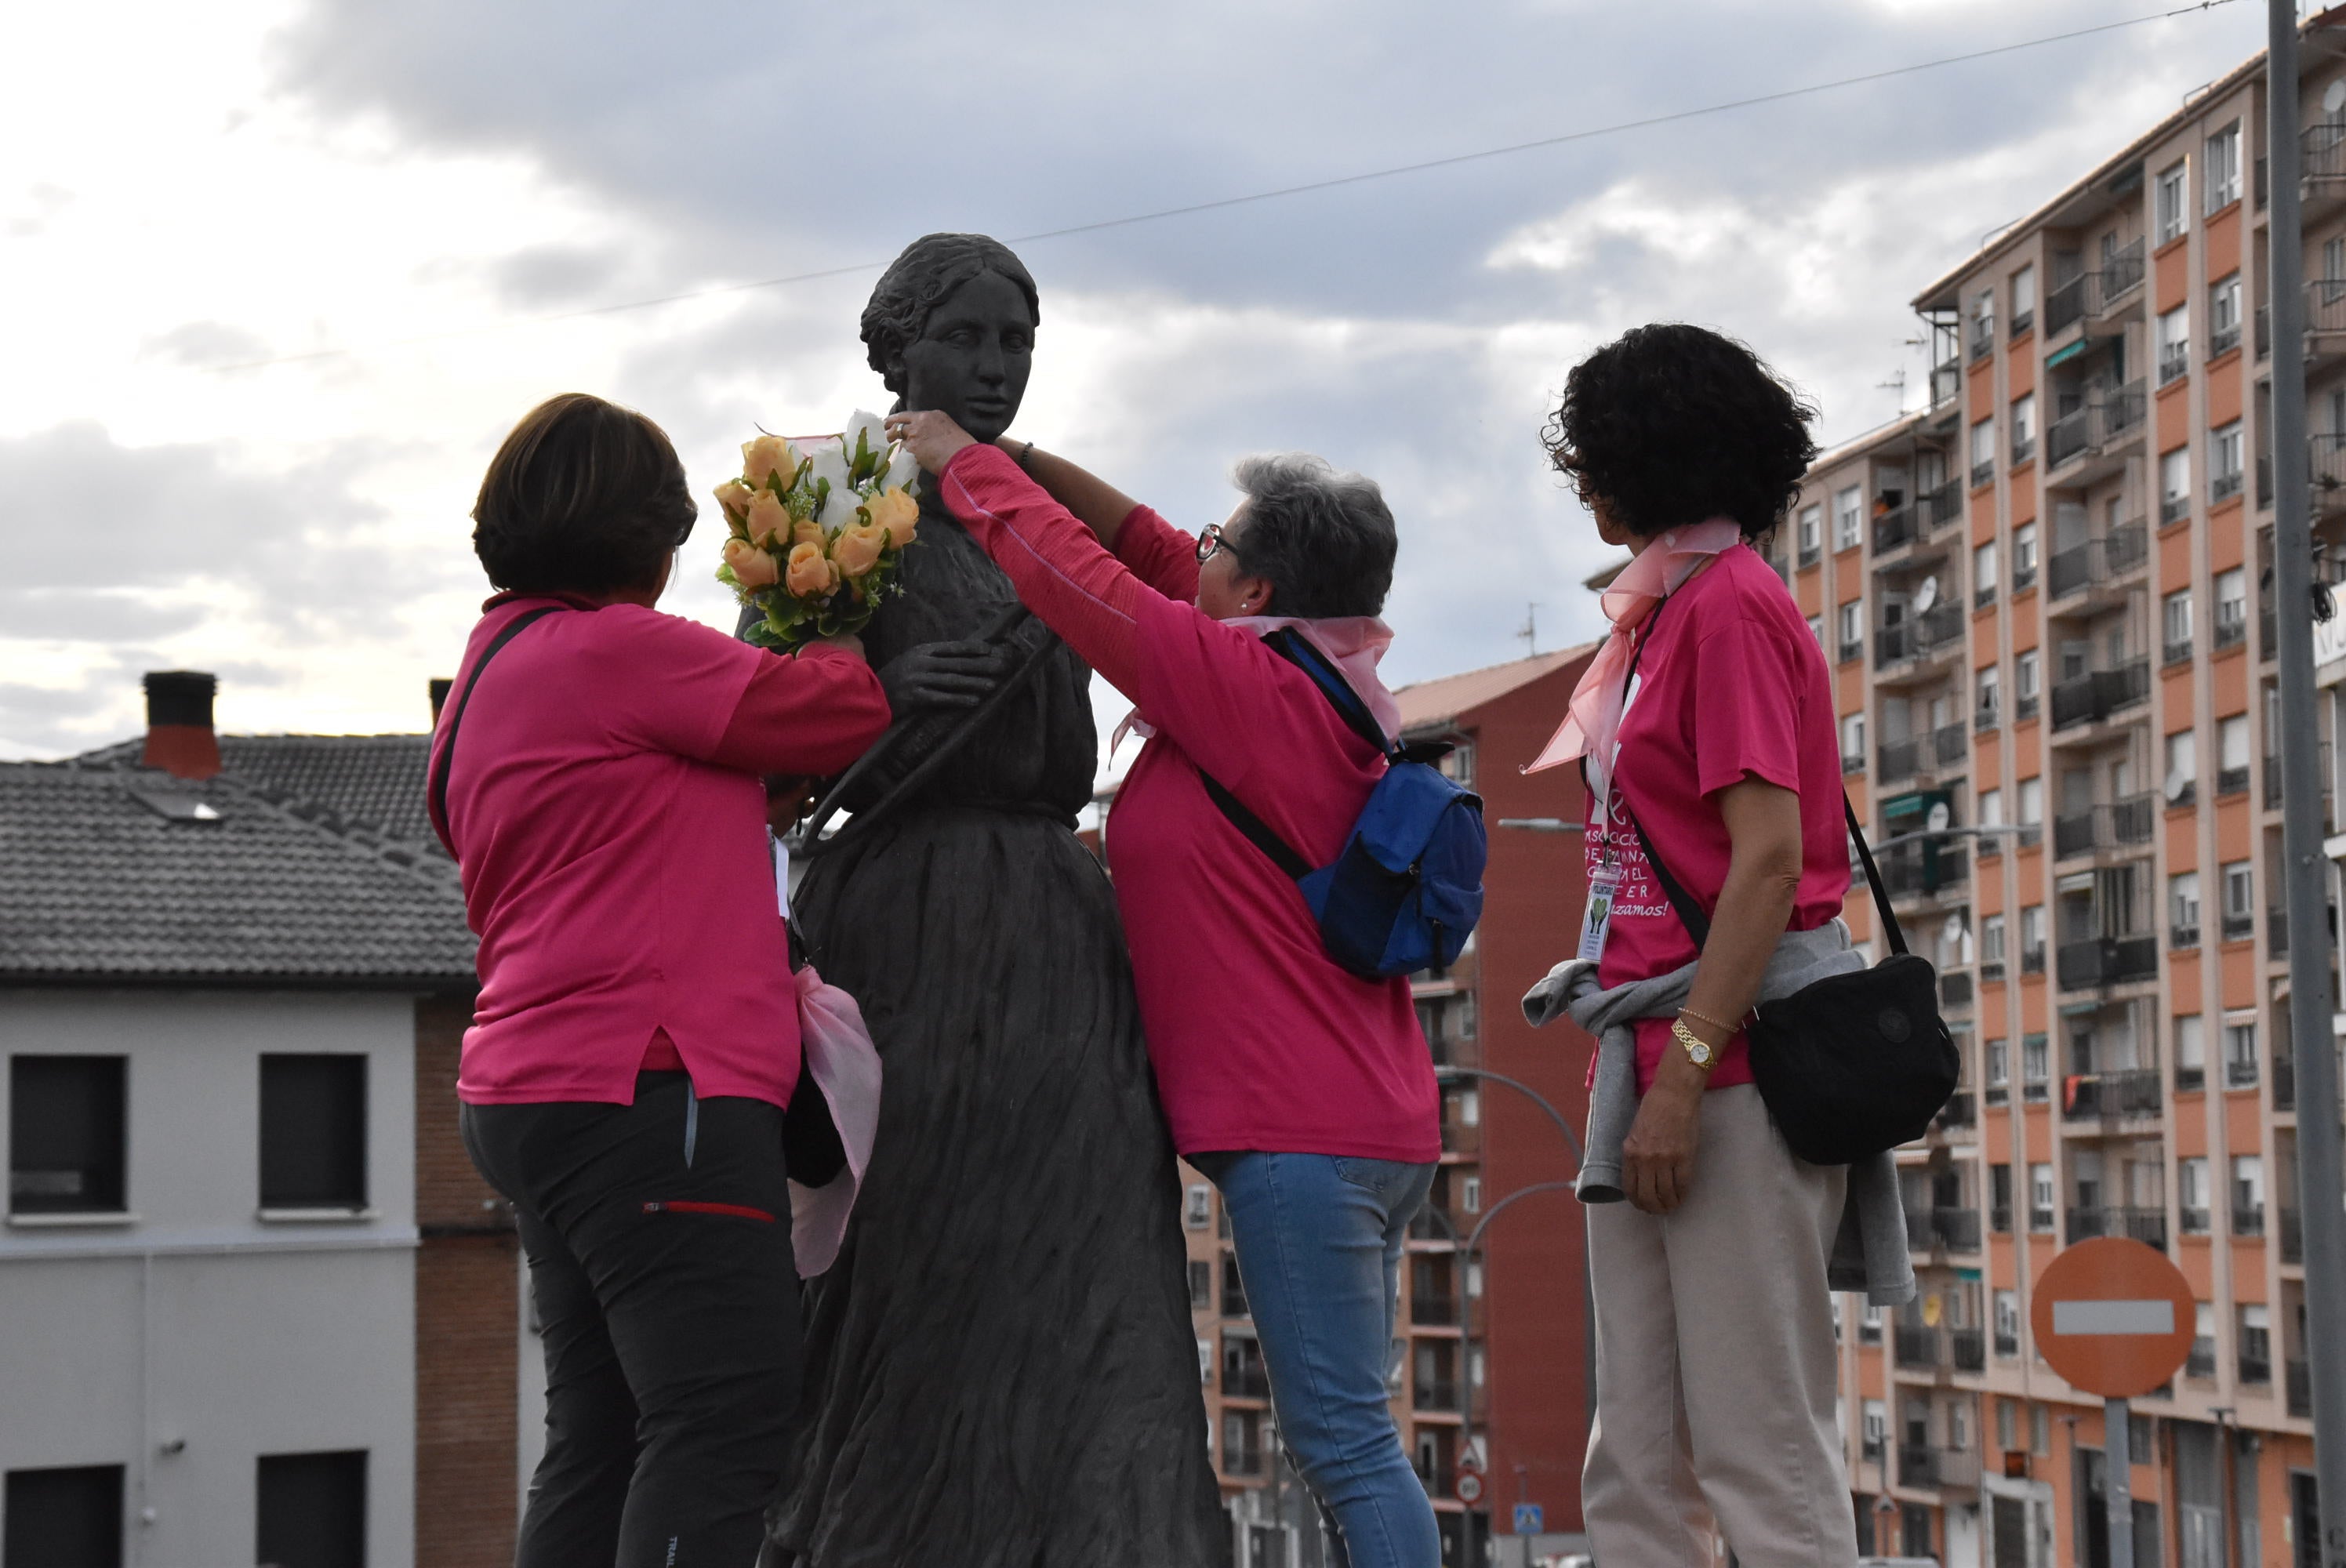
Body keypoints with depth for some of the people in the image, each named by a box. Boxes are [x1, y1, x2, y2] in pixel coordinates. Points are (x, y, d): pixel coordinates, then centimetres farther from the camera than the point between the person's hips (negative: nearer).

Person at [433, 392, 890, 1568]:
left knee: (602, 1445, 10)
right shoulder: (615, 649, -9)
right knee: (729, 1418, -13)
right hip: (646, 1087, -10)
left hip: (535, 1094, 10)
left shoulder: (488, 671, 21)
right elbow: (846, 712, -4)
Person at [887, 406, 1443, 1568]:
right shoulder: (1326, 689, 13)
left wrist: (964, 463, 7)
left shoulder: (1247, 687, -13)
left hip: (1300, 1132, -10)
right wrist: (1014, 458, 19)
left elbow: (1072, 571, -8)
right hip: (1374, 1125, 10)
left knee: (1343, 1442, -10)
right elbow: (1150, 552, 22)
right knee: (1346, 1439, 12)